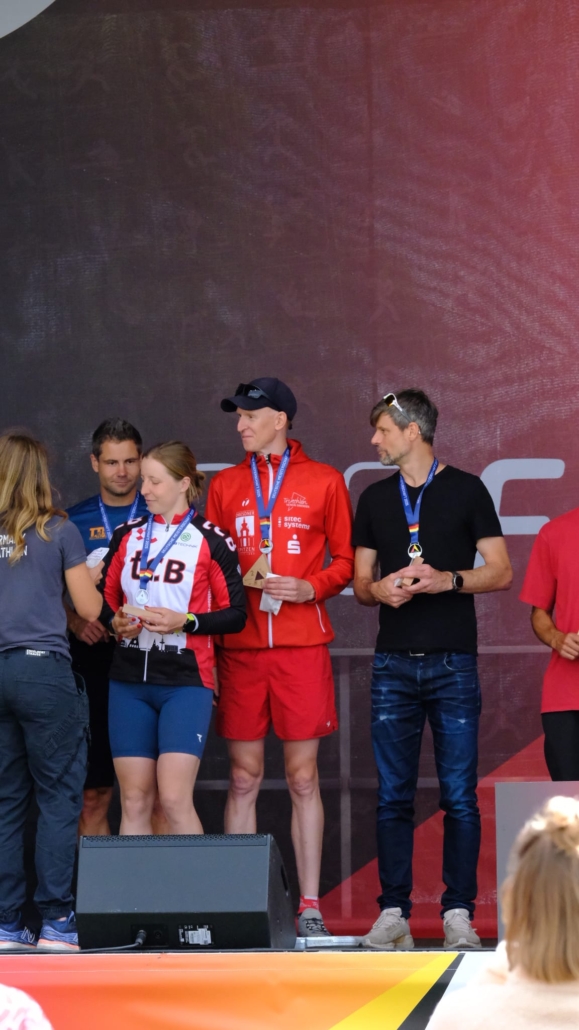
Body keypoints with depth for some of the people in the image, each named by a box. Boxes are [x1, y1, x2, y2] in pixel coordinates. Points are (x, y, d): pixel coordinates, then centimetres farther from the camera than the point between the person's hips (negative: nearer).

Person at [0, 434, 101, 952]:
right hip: (44, 670, -4)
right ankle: (56, 922, -4)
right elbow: (90, 608, 0)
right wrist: (89, 580, 20)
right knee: (59, 798, 1)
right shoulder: (59, 531, -1)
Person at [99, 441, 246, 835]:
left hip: (186, 682, -4)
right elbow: (105, 599, 18)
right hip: (130, 681, 4)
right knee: (134, 801, 2)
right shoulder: (127, 536, 12)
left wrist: (184, 622, -16)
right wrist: (116, 622, -4)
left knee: (175, 798, -14)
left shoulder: (211, 542, -2)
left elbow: (235, 615, -2)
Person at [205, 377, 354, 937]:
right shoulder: (224, 485, 12)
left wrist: (310, 587, -10)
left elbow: (345, 559, 7)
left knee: (303, 777, 0)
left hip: (302, 644, -2)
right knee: (243, 777, 2)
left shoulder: (323, 482, 5)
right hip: (239, 646, 2)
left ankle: (309, 906, 3)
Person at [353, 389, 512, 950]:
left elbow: (501, 572, 2)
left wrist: (448, 579, -14)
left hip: (452, 661, -3)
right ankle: (393, 912, 4)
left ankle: (458, 913, -1)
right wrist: (380, 589, -6)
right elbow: (360, 582, 17)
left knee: (459, 795, -4)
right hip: (393, 664, 3)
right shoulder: (375, 498, 15)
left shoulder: (466, 490, 4)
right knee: (392, 795, 1)